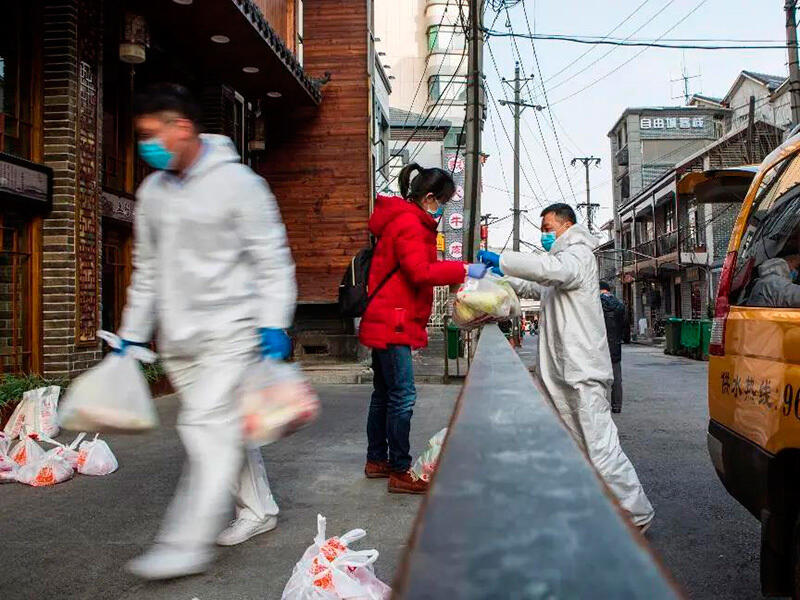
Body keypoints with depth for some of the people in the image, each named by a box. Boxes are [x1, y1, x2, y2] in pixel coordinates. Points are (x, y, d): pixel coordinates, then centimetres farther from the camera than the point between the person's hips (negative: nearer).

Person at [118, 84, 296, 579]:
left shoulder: (237, 182, -9)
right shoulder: (152, 191, 11)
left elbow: (272, 259, -9)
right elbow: (147, 269, 18)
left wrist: (274, 324, -16)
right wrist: (132, 333, 18)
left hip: (229, 329, -7)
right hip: (177, 335, 7)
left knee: (211, 426, -11)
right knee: (222, 427, 11)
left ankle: (187, 544, -7)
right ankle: (258, 509, 27)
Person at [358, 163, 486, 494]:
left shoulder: (404, 221, 18)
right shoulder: (408, 224, -15)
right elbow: (421, 272, -25)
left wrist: (456, 270, 8)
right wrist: (464, 269, -20)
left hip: (384, 323, 11)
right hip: (392, 323, -11)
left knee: (384, 393, 17)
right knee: (402, 396, -8)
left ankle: (376, 460, 28)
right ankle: (400, 472, -2)